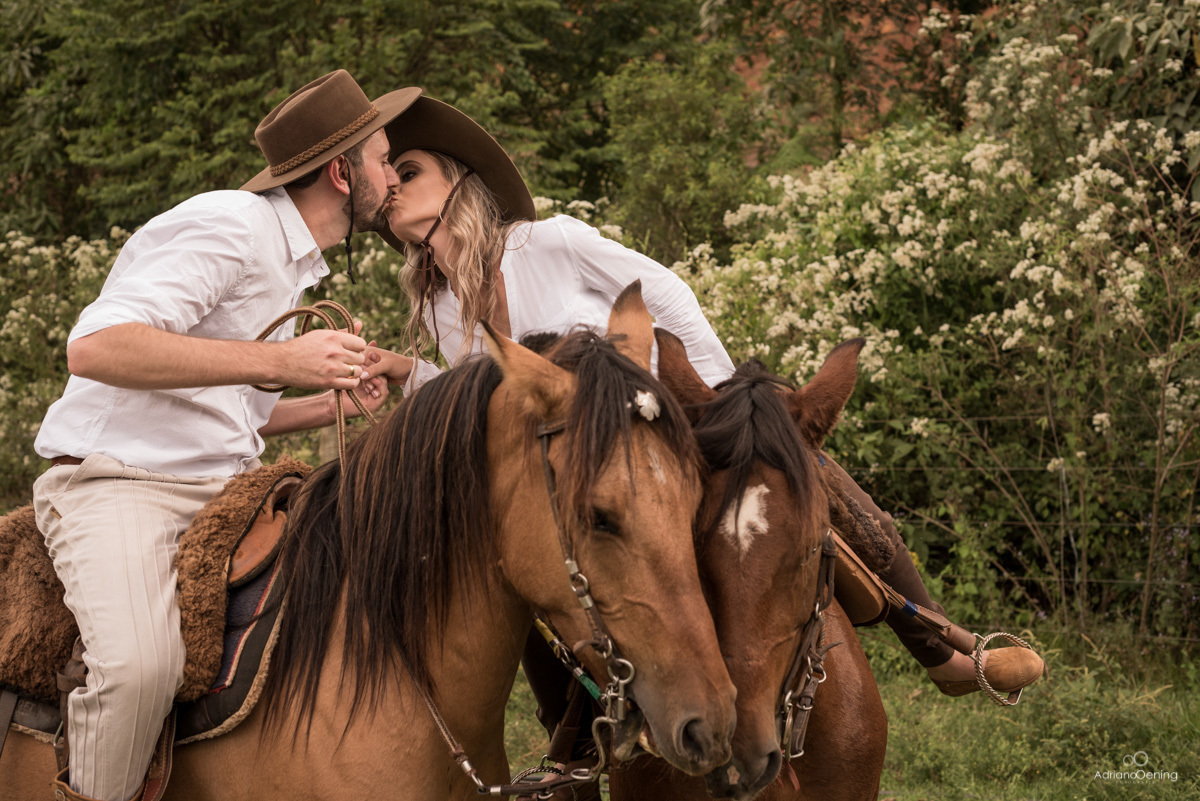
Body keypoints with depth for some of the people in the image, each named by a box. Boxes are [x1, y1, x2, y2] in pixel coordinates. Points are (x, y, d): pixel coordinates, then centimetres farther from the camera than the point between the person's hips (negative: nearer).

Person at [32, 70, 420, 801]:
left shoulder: (295, 265, 20)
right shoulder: (228, 225, -12)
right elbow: (96, 347, -25)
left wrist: (334, 404, 12)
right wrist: (281, 361, -28)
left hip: (227, 491, 10)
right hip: (117, 485, -10)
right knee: (142, 665, -34)